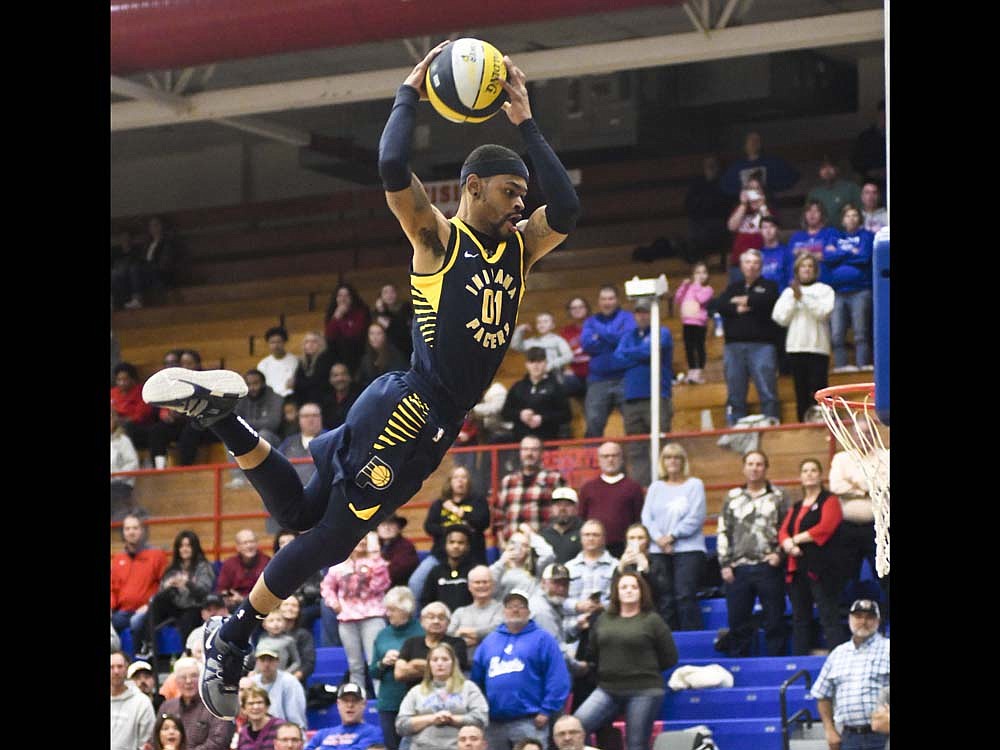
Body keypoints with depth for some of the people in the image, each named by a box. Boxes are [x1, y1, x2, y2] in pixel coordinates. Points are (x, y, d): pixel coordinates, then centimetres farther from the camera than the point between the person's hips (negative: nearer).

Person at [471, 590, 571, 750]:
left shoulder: (542, 639, 5)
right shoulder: (490, 641, 19)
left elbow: (558, 679, -3)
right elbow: (477, 679, 18)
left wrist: (547, 711, -11)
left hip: (529, 723, -5)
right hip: (493, 723, 5)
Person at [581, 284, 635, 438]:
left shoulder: (626, 318, 8)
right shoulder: (591, 321, 15)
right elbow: (586, 343, -2)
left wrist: (600, 334, -3)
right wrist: (612, 339, -7)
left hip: (623, 378, -2)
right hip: (598, 380, 2)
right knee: (593, 423, -2)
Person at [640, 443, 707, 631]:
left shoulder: (694, 485, 5)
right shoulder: (656, 487, 17)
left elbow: (696, 517, -5)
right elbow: (647, 517, 8)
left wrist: (672, 536, -10)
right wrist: (659, 538, -9)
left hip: (688, 548, -4)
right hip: (659, 551, 4)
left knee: (685, 596, -13)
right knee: (664, 599, -1)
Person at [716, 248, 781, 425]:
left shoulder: (768, 286, 11)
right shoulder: (733, 288, 21)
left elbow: (767, 300, -11)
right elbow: (720, 305, 4)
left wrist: (742, 300, 0)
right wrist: (736, 309, -12)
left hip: (761, 345, -4)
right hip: (734, 345, 4)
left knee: (767, 391, -9)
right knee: (734, 394, 3)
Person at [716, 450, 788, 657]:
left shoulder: (777, 496, 7)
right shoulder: (732, 498, 12)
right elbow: (723, 532, 10)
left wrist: (779, 554, -8)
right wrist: (725, 564, 2)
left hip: (768, 567, -2)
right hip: (738, 568, 2)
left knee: (774, 621, 0)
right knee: (738, 622, 4)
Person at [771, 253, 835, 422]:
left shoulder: (825, 290, 9)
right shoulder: (788, 292, 16)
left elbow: (823, 312, -7)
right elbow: (780, 318, 7)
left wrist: (803, 297, -7)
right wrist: (794, 299, -2)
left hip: (818, 346, -3)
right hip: (795, 348, 3)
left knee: (818, 389, -12)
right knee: (801, 392, 2)